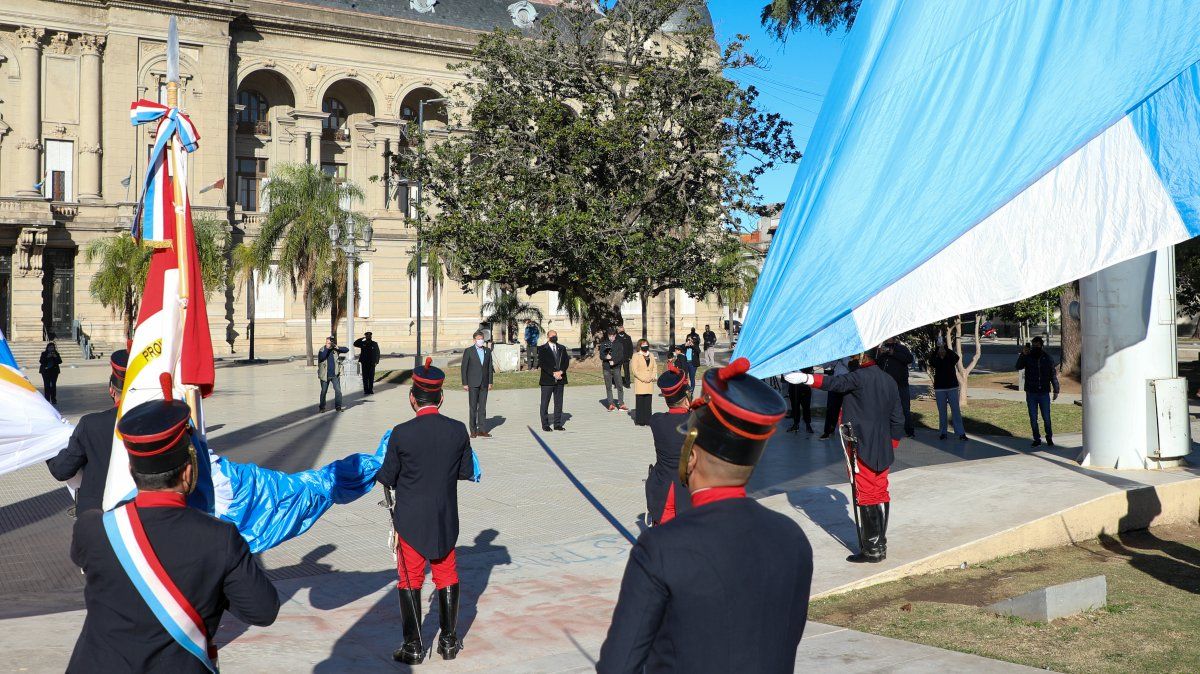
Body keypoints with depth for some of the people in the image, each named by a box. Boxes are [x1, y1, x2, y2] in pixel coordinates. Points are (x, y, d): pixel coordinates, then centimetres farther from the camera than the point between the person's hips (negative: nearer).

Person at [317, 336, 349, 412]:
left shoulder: (335, 349, 3)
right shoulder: (322, 350, -3)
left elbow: (347, 349, -2)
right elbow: (321, 357, -23)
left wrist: (338, 347, -16)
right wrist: (327, 348, -24)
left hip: (335, 374, 1)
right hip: (325, 375, -1)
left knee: (338, 390, -7)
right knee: (323, 391, 7)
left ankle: (338, 406, -1)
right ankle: (322, 407, 19)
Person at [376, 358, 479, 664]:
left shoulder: (402, 434, -17)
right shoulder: (458, 430, -9)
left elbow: (387, 478, -9)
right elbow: (466, 472, 1)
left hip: (410, 520, -3)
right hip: (446, 520, 3)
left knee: (410, 581, 10)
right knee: (446, 577, 17)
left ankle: (413, 647, 15)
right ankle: (449, 642, 24)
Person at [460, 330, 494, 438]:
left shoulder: (488, 351, 9)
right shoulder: (468, 351, -2)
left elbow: (489, 367, 12)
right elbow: (464, 368, -2)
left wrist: (490, 382, 6)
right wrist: (465, 383, -7)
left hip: (484, 383, 3)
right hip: (473, 383, -3)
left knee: (482, 407, 5)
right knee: (473, 407, -1)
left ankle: (482, 430, 7)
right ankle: (473, 430, 4)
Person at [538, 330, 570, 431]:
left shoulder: (562, 349, 14)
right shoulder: (542, 349, 0)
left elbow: (566, 361, 7)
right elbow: (542, 363, -10)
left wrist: (561, 371, -11)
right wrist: (553, 373, -17)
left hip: (560, 379, 4)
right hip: (547, 380, -4)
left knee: (559, 403, 7)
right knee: (545, 403, 1)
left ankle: (558, 424, 14)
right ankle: (545, 425, 8)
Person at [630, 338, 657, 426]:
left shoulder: (651, 355, 18)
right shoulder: (636, 356, 1)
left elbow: (655, 367, 14)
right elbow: (635, 370, -6)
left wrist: (653, 376, -4)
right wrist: (643, 379, -13)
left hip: (649, 383, 4)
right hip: (640, 382, -4)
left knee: (648, 402, 3)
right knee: (640, 402, -5)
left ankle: (647, 420, 7)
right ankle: (640, 421, -1)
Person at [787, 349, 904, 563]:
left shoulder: (860, 377, -12)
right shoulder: (889, 381, 12)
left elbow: (836, 383, -31)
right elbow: (897, 419, 17)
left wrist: (807, 378, -42)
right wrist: (892, 446, 24)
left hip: (862, 450, -8)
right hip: (883, 451, 8)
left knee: (866, 497, -3)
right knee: (880, 495, 13)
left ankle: (872, 549, -1)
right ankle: (880, 545, 20)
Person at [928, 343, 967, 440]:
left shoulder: (950, 358, 1)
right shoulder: (936, 360, 2)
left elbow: (956, 357, -21)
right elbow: (931, 362, -21)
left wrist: (945, 348, -28)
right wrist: (937, 348, -29)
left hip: (952, 387, -1)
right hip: (939, 388, 1)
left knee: (956, 410, -3)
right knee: (942, 411, 4)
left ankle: (961, 433, -3)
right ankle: (942, 432, 10)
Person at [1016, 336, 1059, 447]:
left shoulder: (1048, 358, 1)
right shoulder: (1028, 357, 0)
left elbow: (1053, 375, 7)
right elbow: (1019, 366, -18)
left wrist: (1056, 390, 6)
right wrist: (1022, 355, -31)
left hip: (1044, 393, -1)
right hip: (1031, 393, 1)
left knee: (1046, 418, 4)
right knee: (1033, 418, 6)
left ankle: (1049, 438, 22)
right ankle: (1037, 439, 15)